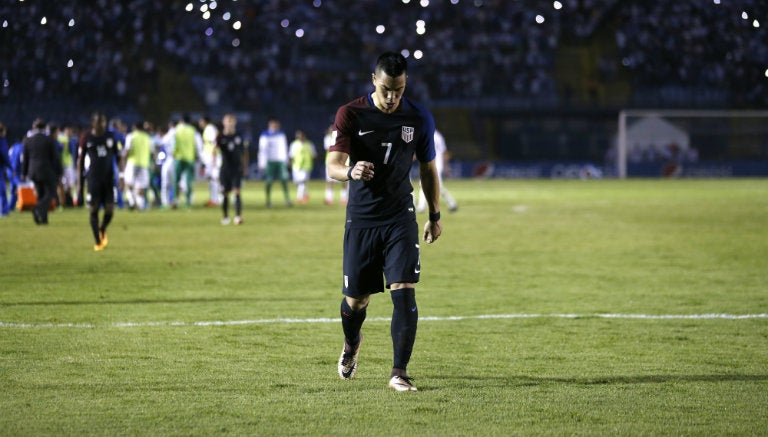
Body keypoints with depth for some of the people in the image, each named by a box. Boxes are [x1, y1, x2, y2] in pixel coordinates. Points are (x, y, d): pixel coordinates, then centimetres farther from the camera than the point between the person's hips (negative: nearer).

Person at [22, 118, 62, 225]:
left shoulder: (28, 140, 3)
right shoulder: (49, 139, -8)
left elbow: (25, 159, 9)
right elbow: (55, 157, -6)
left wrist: (24, 173, 18)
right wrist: (59, 172, 1)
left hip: (33, 171, 4)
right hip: (47, 171, -4)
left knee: (41, 194, 14)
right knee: (50, 193, 2)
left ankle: (43, 218, 8)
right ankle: (38, 209, -24)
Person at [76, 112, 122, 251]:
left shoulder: (111, 137, 6)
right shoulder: (87, 138, 0)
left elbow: (118, 157, 10)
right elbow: (80, 160, 5)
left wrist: (120, 177, 1)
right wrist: (79, 182, 2)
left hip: (109, 178, 2)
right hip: (93, 179, -2)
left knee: (109, 210, -3)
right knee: (93, 210, -3)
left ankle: (102, 230, 28)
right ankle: (97, 242, 6)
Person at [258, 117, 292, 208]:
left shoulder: (281, 135, 12)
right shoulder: (264, 136, -1)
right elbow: (262, 150, -1)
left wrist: (286, 161, 18)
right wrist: (261, 164, -4)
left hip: (281, 160, 3)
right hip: (270, 162, -3)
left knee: (284, 180, -6)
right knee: (269, 181, 0)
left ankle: (287, 199, -6)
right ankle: (268, 200, 9)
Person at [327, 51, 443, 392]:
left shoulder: (419, 118, 0)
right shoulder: (350, 115, -6)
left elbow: (428, 169, 14)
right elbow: (333, 165, -14)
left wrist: (435, 216, 17)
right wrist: (350, 172, -37)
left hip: (400, 219, 1)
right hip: (360, 220, -1)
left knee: (405, 293, -15)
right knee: (355, 299, 7)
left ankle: (399, 372, -11)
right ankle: (351, 344, 41)